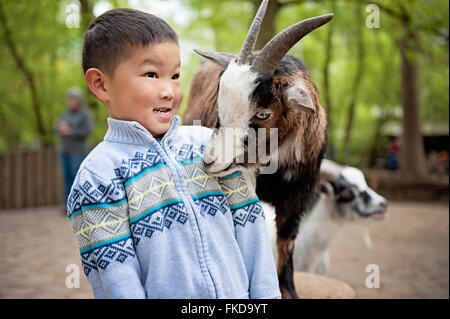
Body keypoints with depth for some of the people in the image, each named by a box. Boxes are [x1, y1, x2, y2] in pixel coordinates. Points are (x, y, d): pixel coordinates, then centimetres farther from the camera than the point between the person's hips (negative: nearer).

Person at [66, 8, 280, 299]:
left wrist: (266, 294, 1)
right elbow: (114, 270, -13)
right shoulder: (99, 175, -13)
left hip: (237, 294, 4)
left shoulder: (207, 143, 0)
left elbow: (248, 225, 2)